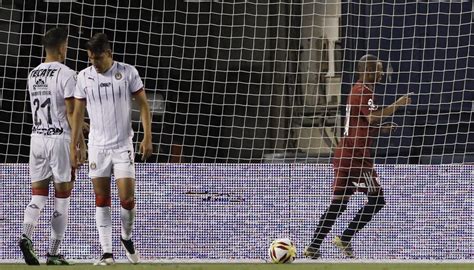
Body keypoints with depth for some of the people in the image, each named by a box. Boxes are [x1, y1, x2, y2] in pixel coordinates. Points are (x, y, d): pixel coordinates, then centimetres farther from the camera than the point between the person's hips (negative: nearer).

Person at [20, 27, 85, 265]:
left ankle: (26, 237, -19)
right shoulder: (65, 74, -10)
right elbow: (71, 112, -13)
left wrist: (76, 124, 30)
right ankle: (53, 253, 4)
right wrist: (80, 144, -6)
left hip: (37, 137, 5)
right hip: (60, 138, -5)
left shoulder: (33, 75, 11)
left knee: (38, 195, 7)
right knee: (62, 198, 4)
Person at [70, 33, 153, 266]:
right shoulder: (84, 77, 2)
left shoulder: (128, 72, -4)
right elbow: (78, 113, 9)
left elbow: (143, 104, 0)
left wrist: (147, 137, -8)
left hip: (123, 145, -2)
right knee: (101, 201, 0)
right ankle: (107, 252, 3)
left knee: (127, 198, -8)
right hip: (97, 146, 2)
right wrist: (73, 146, 7)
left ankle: (127, 238, 19)